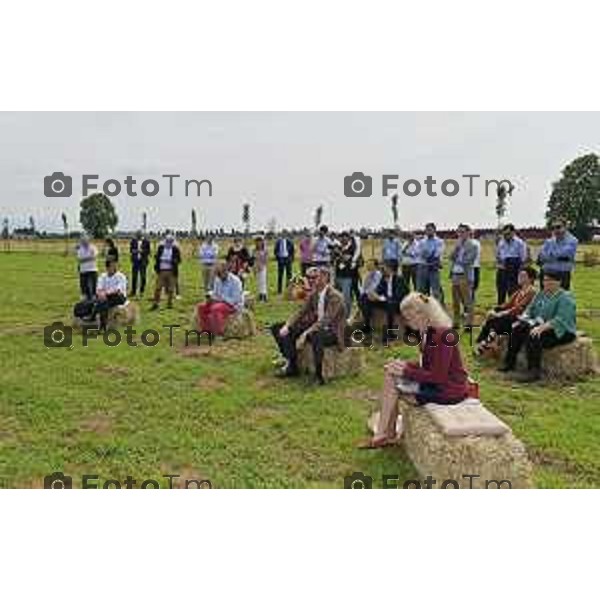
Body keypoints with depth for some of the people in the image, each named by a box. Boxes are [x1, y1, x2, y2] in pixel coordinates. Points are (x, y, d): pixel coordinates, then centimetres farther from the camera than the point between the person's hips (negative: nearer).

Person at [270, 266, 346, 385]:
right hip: (315, 327, 8)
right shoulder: (314, 295, 4)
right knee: (277, 328, -1)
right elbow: (301, 313, 5)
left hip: (332, 332, -8)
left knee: (315, 336, -44)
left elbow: (326, 321, -29)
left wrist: (305, 334, -36)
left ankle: (318, 374, -23)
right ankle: (291, 365, -1)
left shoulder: (335, 296, -19)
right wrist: (286, 326, -11)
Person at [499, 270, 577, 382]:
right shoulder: (541, 294, 9)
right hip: (541, 325, 8)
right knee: (517, 328, -10)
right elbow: (530, 310, 12)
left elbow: (560, 320, -26)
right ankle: (510, 362, -3)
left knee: (533, 335, -32)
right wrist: (521, 320, -6)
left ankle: (534, 371, -29)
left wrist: (542, 328, -37)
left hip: (561, 332, -8)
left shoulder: (565, 298, -15)